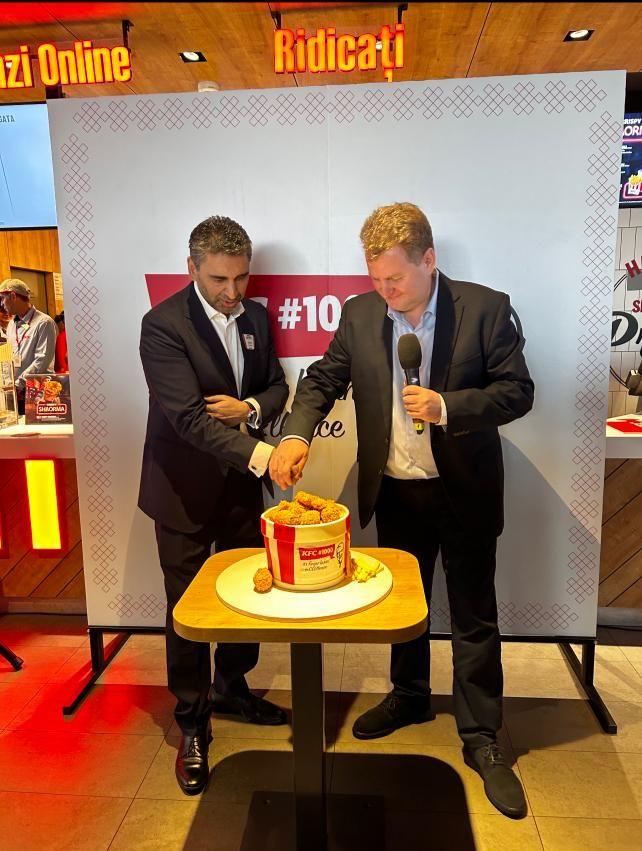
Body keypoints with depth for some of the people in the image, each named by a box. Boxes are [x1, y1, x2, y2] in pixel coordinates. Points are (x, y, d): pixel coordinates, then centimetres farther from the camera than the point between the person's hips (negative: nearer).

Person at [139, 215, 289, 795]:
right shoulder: (163, 324, -18)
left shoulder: (256, 316, 2)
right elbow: (188, 416, -26)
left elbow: (277, 387, 10)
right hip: (185, 487, -5)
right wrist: (259, 453, -37)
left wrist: (250, 409, -13)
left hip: (242, 481, 6)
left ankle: (232, 688, 42)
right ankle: (193, 724, 28)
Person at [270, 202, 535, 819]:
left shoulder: (485, 308, -12)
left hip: (464, 492, -3)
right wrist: (296, 434, -17)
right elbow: (323, 379, 1)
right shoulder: (360, 314, -3)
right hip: (394, 491, 4)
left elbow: (516, 391, -10)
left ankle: (481, 739, 28)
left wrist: (447, 407, -25)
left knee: (474, 619, 8)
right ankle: (410, 696, 46)